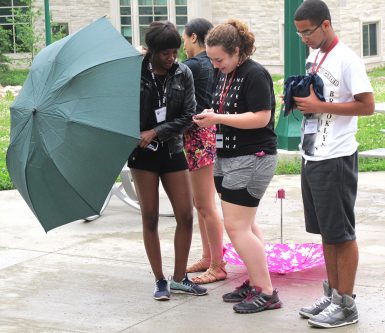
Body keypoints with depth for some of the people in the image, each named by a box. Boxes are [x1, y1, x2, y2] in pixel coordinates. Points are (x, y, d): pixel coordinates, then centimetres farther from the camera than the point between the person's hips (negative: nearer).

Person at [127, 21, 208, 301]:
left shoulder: (183, 74, -1)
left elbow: (188, 117, -4)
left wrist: (156, 132, -14)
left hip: (172, 151, 2)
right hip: (143, 152, -2)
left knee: (186, 216, 0)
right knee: (150, 218, 2)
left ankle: (179, 278, 15)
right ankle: (160, 281, 13)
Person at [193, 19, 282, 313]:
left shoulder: (255, 75, -15)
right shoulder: (224, 75, 13)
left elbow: (260, 118, -22)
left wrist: (217, 118, -20)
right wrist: (209, 117, 3)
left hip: (252, 158, -10)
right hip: (229, 156, 10)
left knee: (236, 226, -11)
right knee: (246, 224, 14)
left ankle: (266, 292, -4)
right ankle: (256, 283, 23)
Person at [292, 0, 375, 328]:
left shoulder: (346, 59, -14)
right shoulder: (313, 56, 12)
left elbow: (367, 105, -18)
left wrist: (319, 106, -20)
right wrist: (300, 101, 0)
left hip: (335, 159, -8)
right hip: (312, 156, 8)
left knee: (341, 233, -1)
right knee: (326, 231, 14)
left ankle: (346, 305, 7)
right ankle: (332, 294, 24)